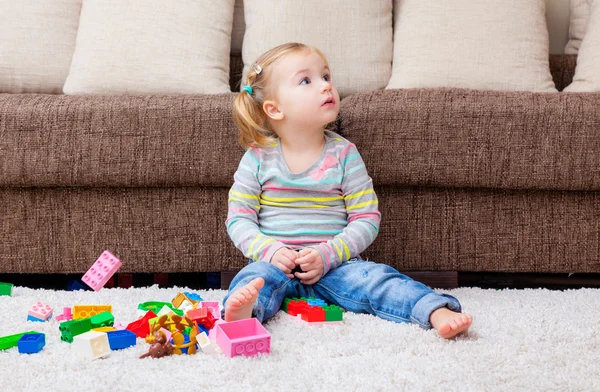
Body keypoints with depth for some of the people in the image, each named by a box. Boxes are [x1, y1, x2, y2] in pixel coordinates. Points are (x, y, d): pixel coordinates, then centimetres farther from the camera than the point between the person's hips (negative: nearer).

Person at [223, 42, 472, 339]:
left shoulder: (344, 154, 3)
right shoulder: (258, 158, 2)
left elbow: (366, 219, 1)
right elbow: (238, 218, 3)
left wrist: (327, 255, -14)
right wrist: (271, 251, -15)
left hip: (332, 263, 1)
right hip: (276, 262, -1)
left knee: (374, 277, -26)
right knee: (259, 277, -32)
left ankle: (437, 313, -42)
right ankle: (243, 312, -62)